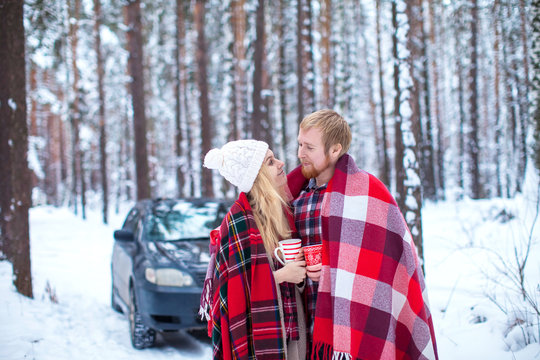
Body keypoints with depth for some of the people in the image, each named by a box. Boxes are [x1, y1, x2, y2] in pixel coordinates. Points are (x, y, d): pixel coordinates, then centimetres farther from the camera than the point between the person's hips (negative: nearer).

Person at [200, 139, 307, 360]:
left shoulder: (281, 209, 6)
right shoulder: (239, 220, -14)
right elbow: (236, 283, -15)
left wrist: (305, 266, -1)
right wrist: (281, 275, -17)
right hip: (260, 325, -6)